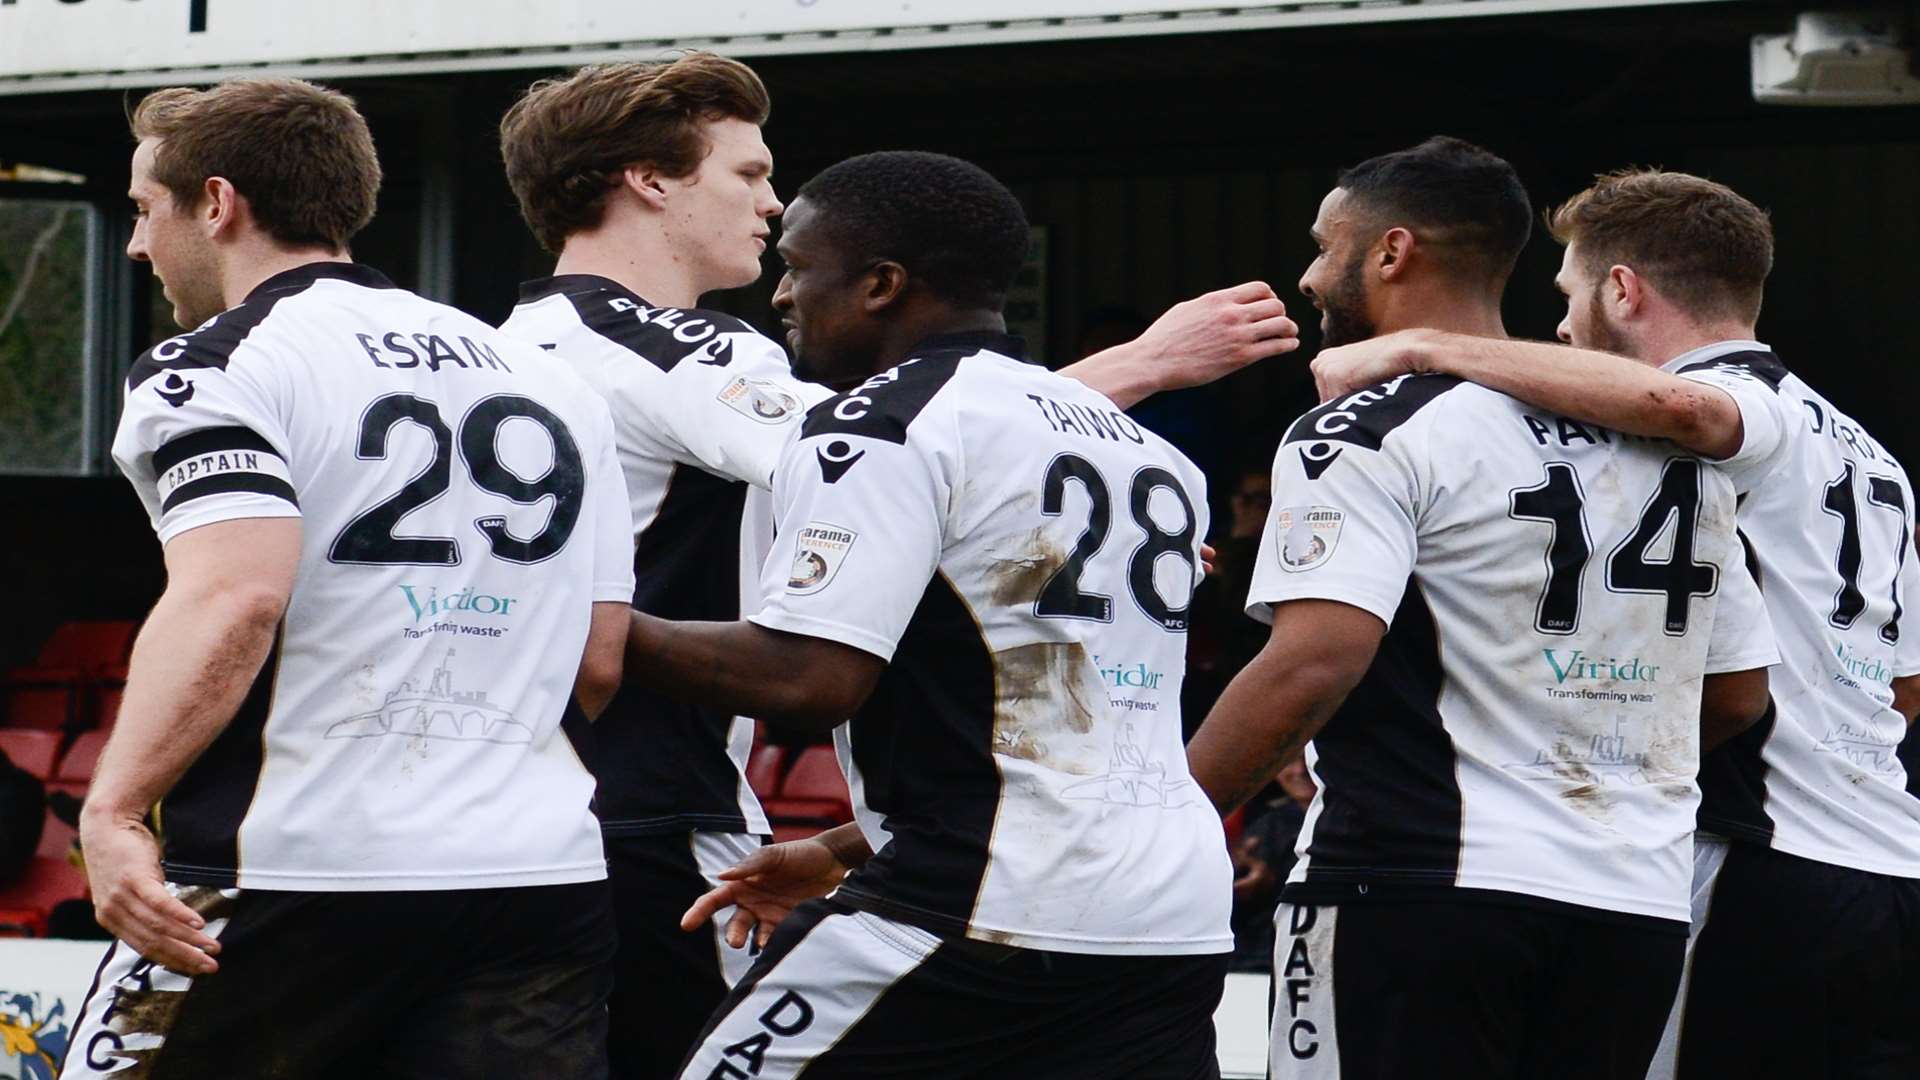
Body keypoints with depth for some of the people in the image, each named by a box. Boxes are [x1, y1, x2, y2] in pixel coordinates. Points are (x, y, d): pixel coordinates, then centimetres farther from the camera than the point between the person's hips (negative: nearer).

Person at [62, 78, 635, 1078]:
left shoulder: (214, 367, -3)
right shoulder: (550, 379, 18)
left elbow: (233, 599, -19)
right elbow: (599, 663, 16)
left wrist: (113, 809, -18)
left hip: (285, 880, -6)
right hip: (544, 882, 6)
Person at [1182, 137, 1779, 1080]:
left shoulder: (1366, 433, -7)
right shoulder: (1671, 445, 15)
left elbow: (1314, 664, -19)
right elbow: (1739, 698, 18)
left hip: (1417, 892, -7)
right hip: (1639, 906, 7)